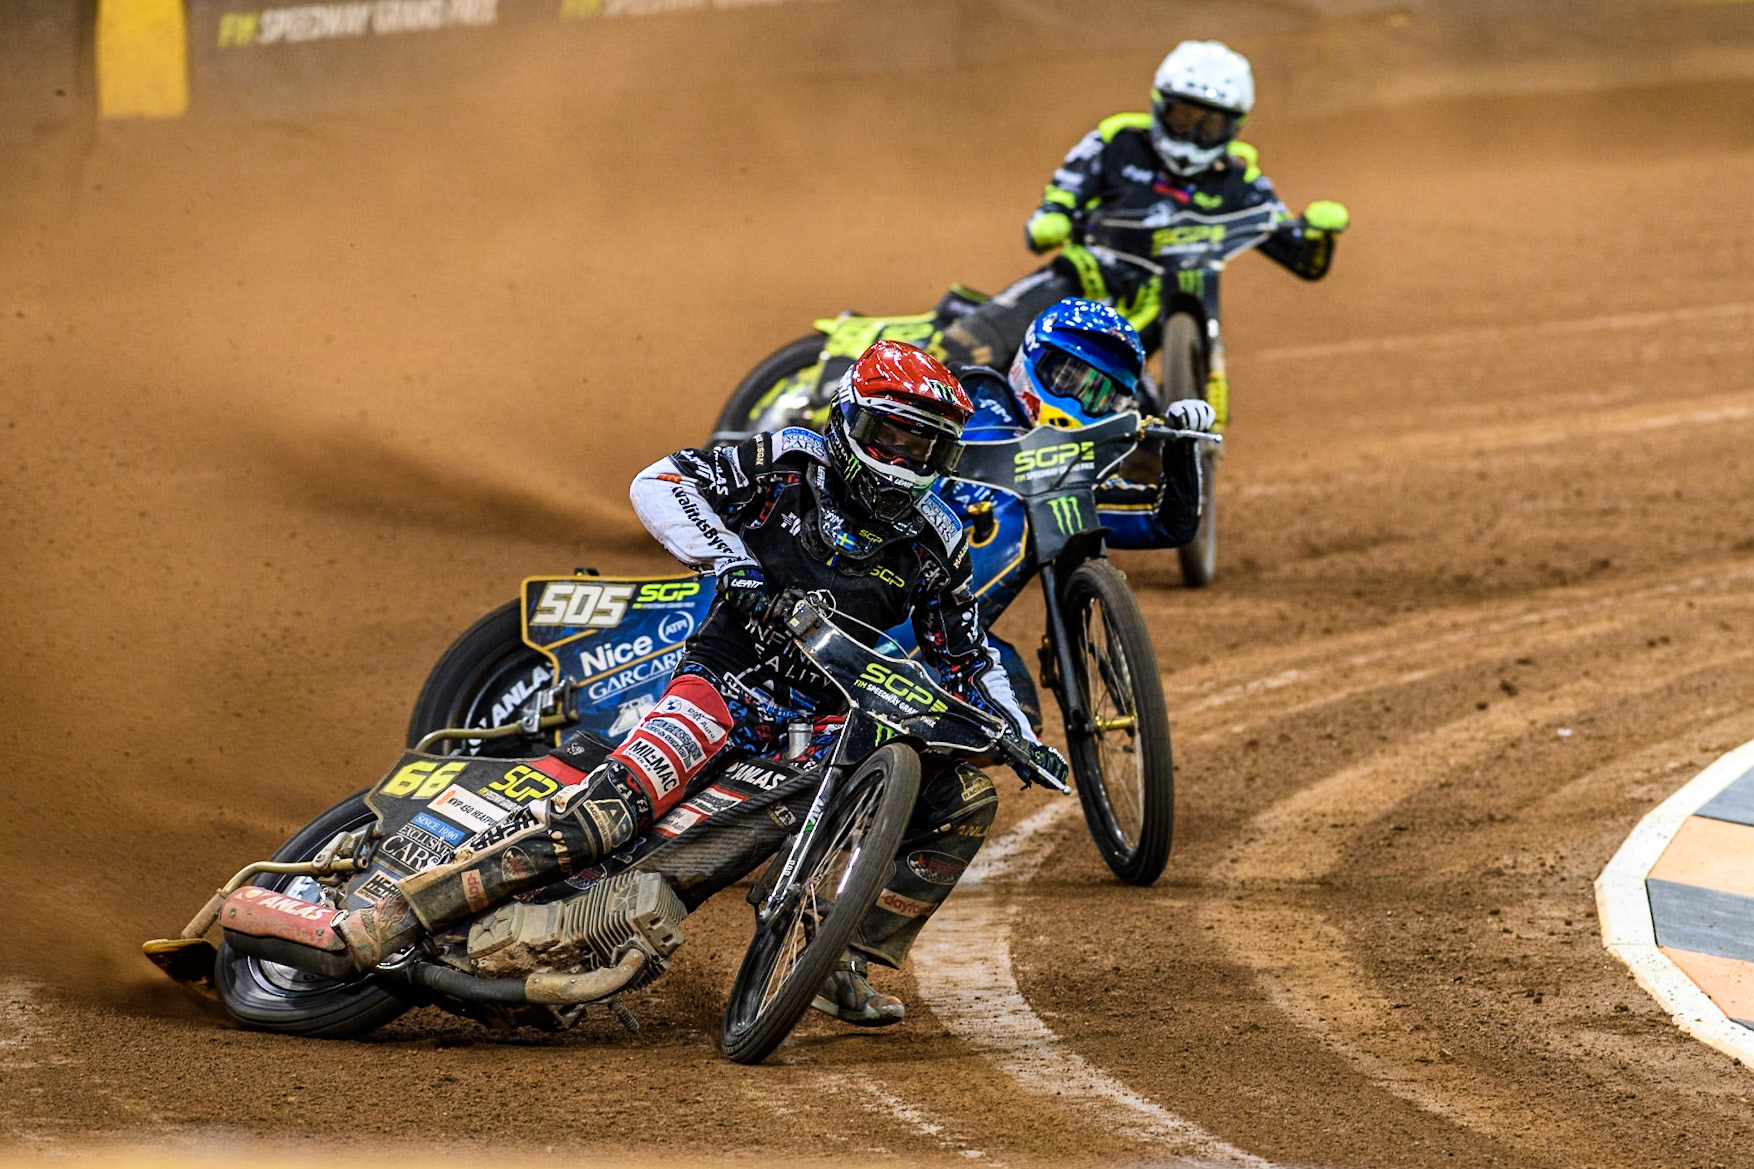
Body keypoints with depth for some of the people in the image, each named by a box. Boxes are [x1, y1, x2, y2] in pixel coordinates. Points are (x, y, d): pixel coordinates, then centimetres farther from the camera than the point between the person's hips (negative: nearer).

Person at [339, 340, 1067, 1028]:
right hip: (729, 683, -5)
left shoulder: (936, 542, 7)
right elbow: (658, 484, -9)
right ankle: (397, 914, -34)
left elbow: (967, 656, 17)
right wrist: (728, 556, -22)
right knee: (611, 807, -29)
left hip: (832, 718, 5)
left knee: (966, 801, -7)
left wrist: (1021, 737, 4)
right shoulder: (788, 464, -3)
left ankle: (846, 968, 0)